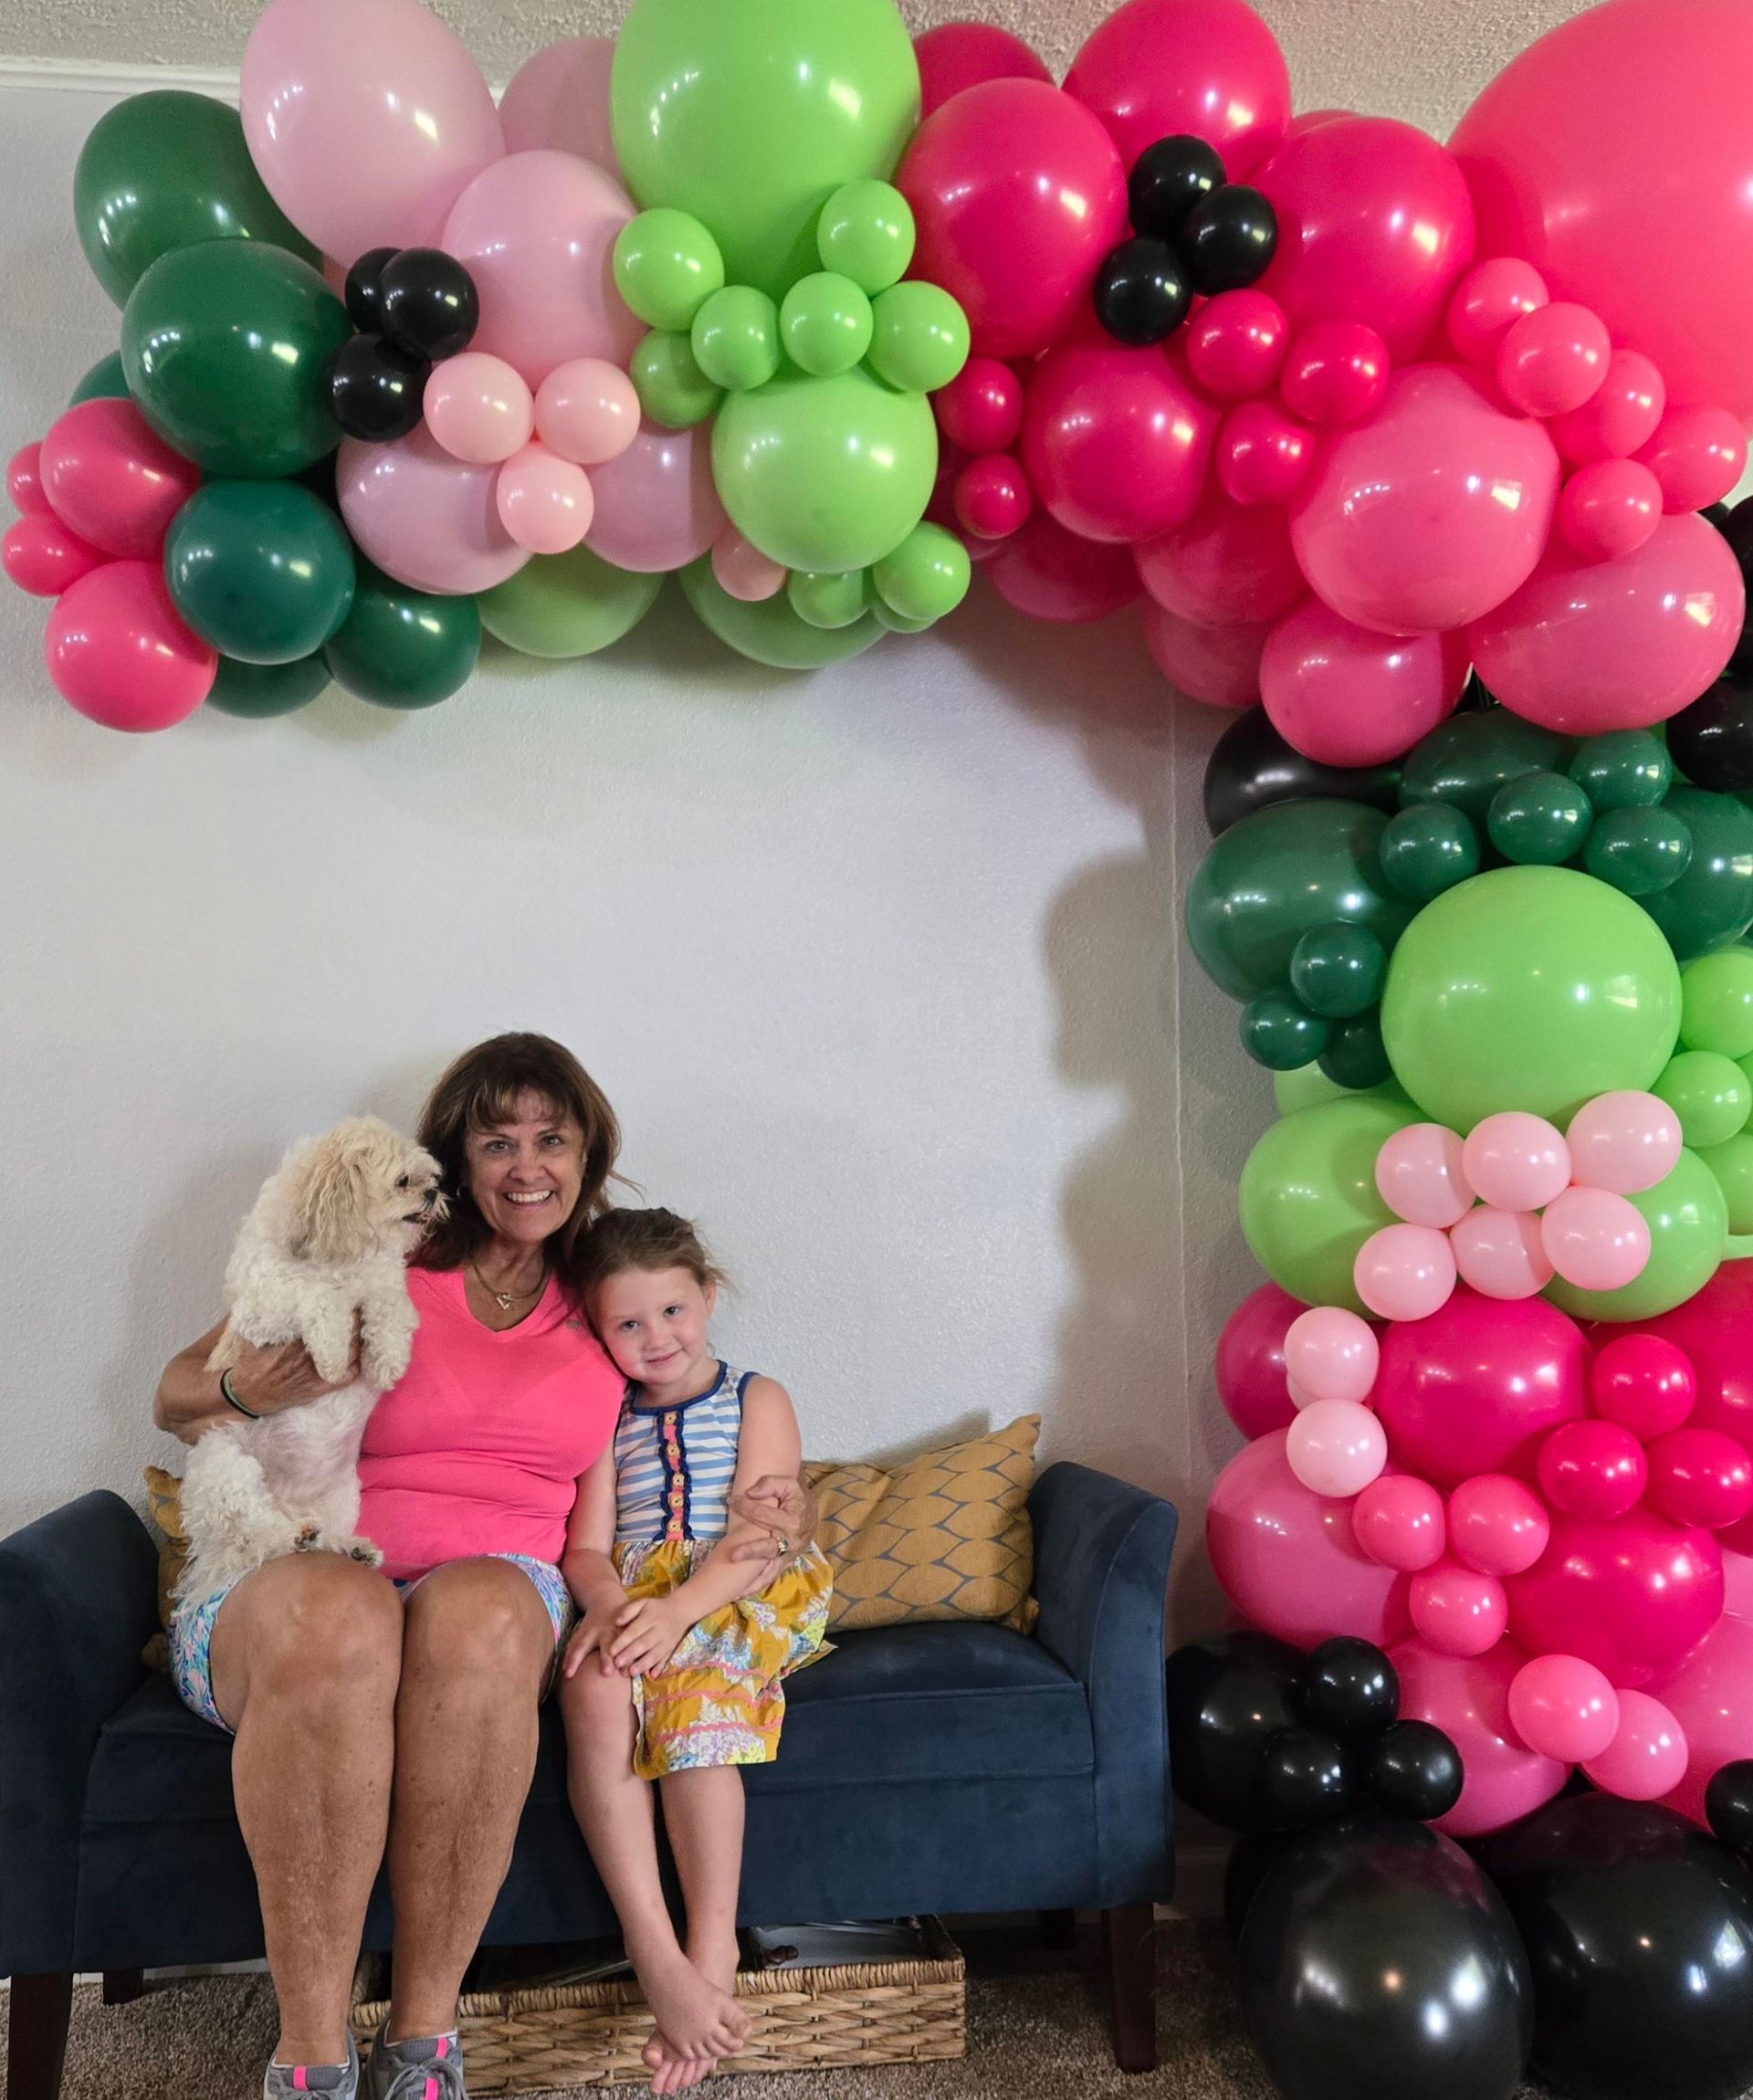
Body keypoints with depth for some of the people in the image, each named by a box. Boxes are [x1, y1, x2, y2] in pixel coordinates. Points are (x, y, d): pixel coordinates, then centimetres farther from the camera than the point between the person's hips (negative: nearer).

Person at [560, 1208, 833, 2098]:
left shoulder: (757, 1400, 8)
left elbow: (758, 1535, -5)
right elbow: (586, 1548, 7)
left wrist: (676, 1610, -22)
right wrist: (612, 1606, -17)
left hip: (735, 1610, -2)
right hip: (628, 1609, 3)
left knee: (696, 1689, -35)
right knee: (592, 1689, -31)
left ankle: (711, 1949, -30)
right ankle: (652, 1947, -33)